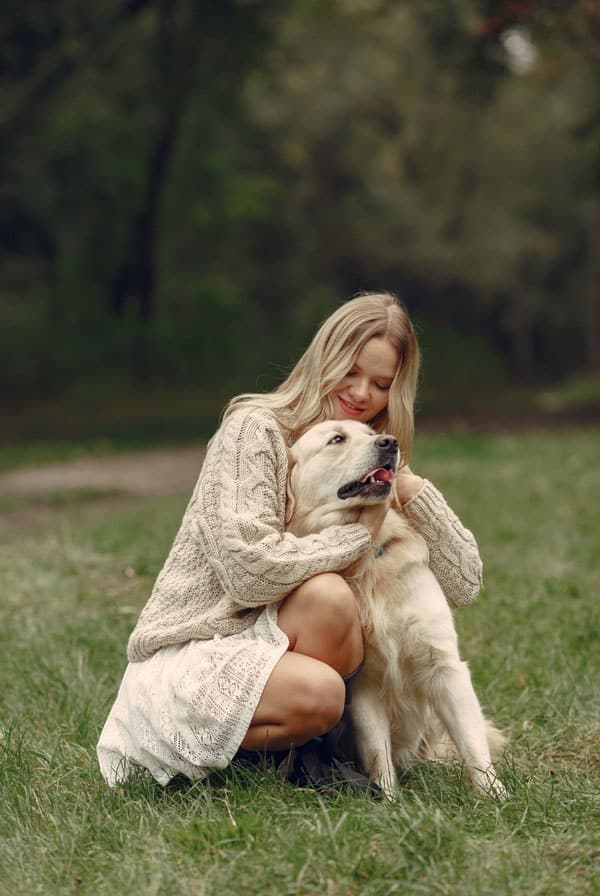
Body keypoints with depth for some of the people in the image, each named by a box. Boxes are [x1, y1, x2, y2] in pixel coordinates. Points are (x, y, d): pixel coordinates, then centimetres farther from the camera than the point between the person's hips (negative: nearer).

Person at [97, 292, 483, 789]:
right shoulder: (254, 430, -11)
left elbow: (464, 584, 1)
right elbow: (249, 570, -24)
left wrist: (412, 486, -12)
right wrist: (362, 533, -15)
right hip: (191, 651, -7)